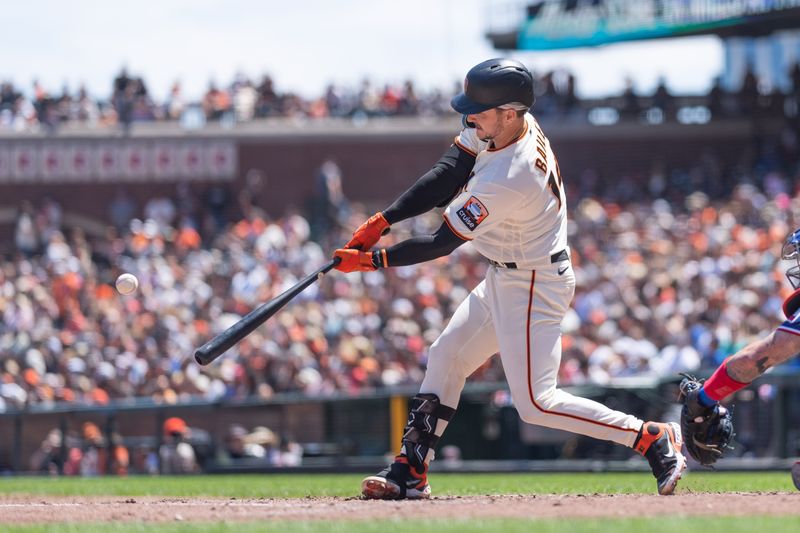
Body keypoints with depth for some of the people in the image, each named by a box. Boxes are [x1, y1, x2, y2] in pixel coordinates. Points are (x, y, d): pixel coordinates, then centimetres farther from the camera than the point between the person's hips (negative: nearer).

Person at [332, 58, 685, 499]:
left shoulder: (508, 181, -33)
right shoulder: (506, 126, -7)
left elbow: (443, 243, -24)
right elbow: (445, 176, -3)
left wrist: (372, 261, -16)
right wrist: (382, 221, -12)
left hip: (534, 289, -10)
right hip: (504, 280, 10)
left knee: (535, 403, -8)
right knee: (445, 359, 15)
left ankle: (653, 439, -2)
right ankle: (410, 472, 22)